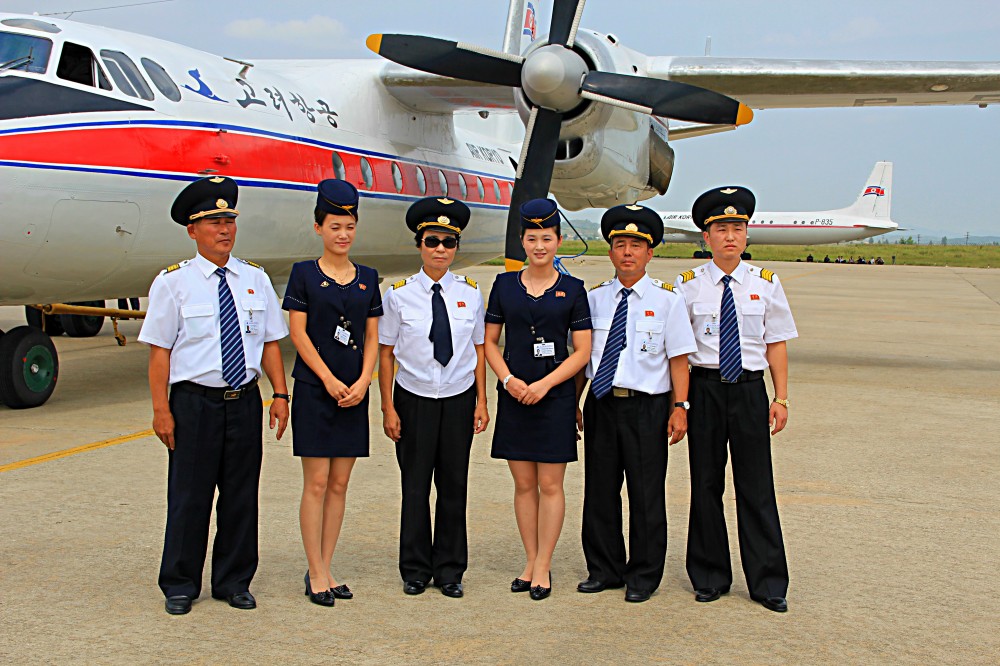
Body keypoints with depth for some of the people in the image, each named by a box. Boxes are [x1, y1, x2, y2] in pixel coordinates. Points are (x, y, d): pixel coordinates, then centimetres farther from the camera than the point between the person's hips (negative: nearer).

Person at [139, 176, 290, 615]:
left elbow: (270, 343, 10)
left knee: (241, 494, 9)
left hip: (245, 401, 4)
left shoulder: (256, 280, 8)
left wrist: (280, 394, 0)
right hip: (194, 402, -3)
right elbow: (160, 350, -6)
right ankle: (180, 586, 19)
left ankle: (234, 582, 23)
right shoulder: (173, 282, -3)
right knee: (189, 496, 4)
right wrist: (161, 410, -10)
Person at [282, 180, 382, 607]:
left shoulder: (367, 278, 10)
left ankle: (326, 569, 16)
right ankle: (315, 574, 6)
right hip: (315, 391, -4)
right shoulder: (304, 274, -1)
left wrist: (362, 382, -5)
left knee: (339, 485, 7)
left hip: (354, 394, 4)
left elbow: (372, 337, 9)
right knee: (316, 483, -2)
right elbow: (298, 332, -5)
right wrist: (329, 380, -11)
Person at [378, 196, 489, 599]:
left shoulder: (470, 293, 2)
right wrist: (388, 409, -4)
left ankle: (450, 571, 20)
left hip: (459, 400, 2)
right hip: (414, 400, -1)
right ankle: (415, 570, 19)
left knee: (454, 486, 7)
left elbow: (479, 350, 8)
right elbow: (385, 354, -1)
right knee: (416, 486, 4)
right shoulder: (399, 295, -4)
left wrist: (481, 403, 4)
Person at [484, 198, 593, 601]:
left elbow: (582, 350, -1)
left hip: (555, 397, -2)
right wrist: (508, 379, -7)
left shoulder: (572, 290, 1)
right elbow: (490, 341, 9)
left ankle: (543, 567, 11)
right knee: (523, 484, 8)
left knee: (550, 484, 1)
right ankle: (530, 563, 19)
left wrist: (544, 384, -11)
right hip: (513, 397, 2)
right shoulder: (505, 285, 7)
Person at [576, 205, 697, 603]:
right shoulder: (595, 298, 8)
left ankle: (643, 577, 18)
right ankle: (604, 570, 25)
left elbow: (678, 357, -2)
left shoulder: (666, 299, -1)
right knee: (600, 490, 10)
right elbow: (582, 356, 12)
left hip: (647, 407, -3)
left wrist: (680, 407, -9)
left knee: (646, 495, 4)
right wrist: (573, 404, 9)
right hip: (602, 405, 3)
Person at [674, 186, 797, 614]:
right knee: (706, 483, 7)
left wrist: (781, 398, 1)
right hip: (705, 388, 0)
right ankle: (710, 578, 19)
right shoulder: (689, 285, 2)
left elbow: (776, 344, 7)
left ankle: (768, 584, 11)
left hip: (750, 389, 0)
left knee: (756, 486, 1)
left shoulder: (765, 284, 5)